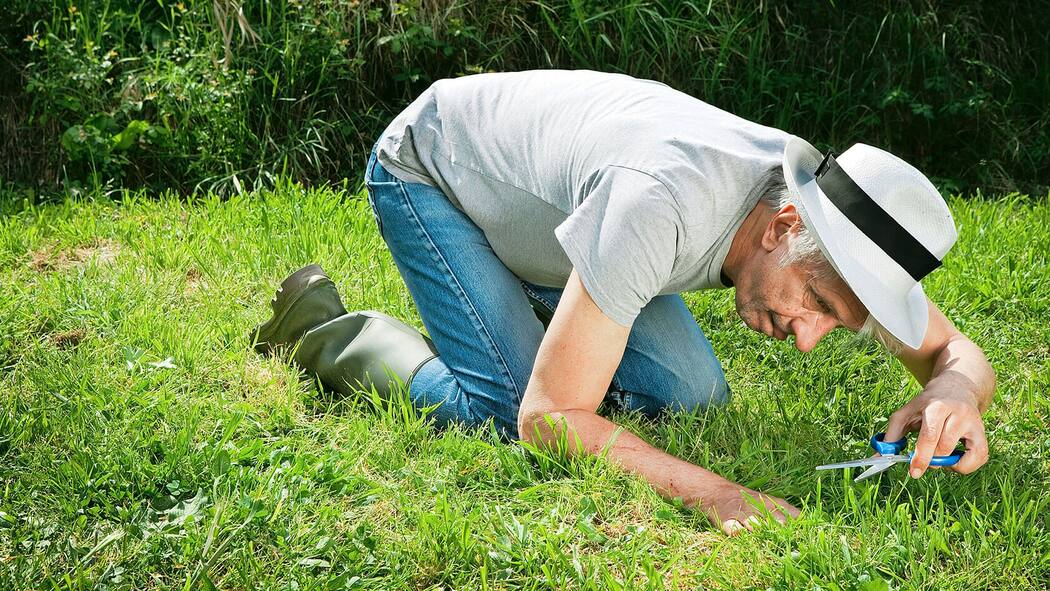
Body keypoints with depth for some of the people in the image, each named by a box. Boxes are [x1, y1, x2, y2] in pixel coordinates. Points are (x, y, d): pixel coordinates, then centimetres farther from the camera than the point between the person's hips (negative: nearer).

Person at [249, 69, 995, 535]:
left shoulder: (833, 223, -23)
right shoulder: (662, 205, -45)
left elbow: (959, 352, -13)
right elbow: (547, 417, -41)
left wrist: (954, 390, -38)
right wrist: (709, 489, -51)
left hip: (532, 182, 7)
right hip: (427, 162, -6)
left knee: (693, 398, -5)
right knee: (499, 411, -23)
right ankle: (323, 328, 1)